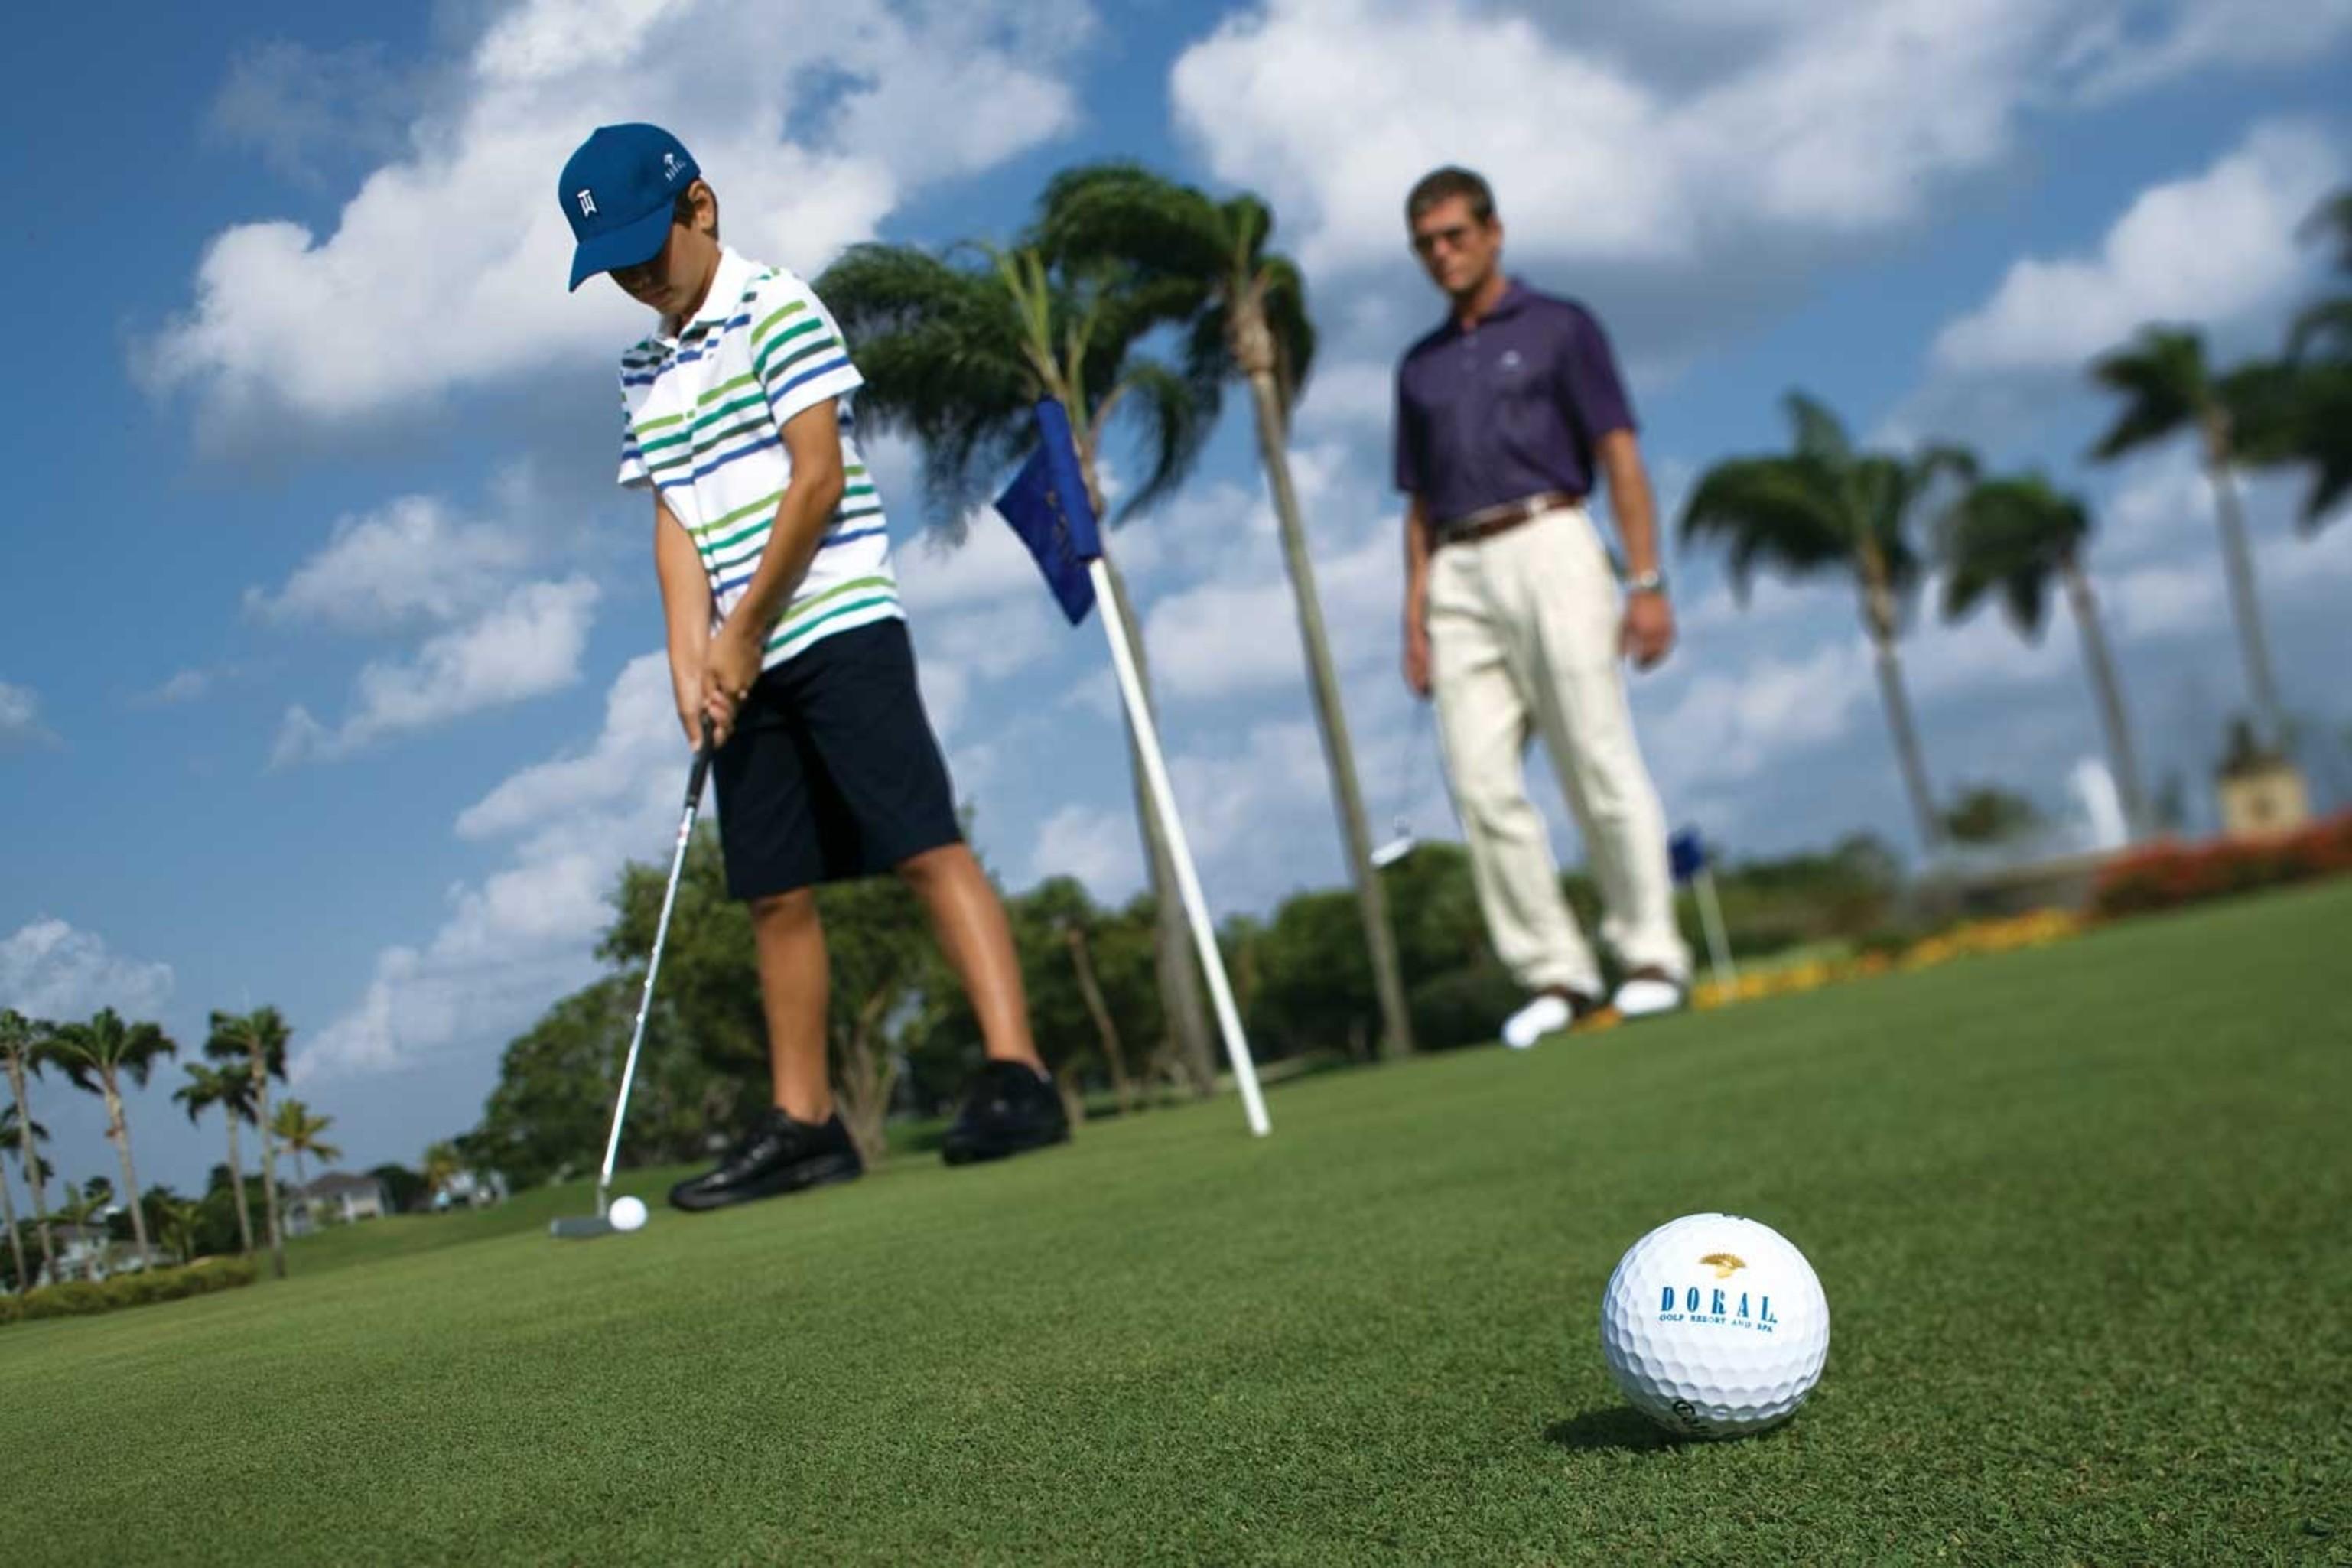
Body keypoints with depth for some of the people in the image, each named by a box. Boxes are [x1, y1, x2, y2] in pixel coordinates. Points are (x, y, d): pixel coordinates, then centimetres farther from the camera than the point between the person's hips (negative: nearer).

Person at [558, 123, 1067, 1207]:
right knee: (775, 896, 6)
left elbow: (819, 475, -10)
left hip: (837, 626, -7)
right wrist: (691, 657, -3)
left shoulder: (775, 310, -2)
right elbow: (675, 522, 12)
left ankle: (1017, 1077, -17)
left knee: (925, 844, -14)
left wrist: (745, 628, -9)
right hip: (743, 663, 7)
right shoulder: (644, 372, 17)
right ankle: (803, 1124, 12)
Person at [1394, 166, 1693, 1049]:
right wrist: (1415, 614, 9)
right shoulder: (1420, 366, 22)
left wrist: (1646, 581, -8)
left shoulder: (1557, 328, 9)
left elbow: (1619, 456, 1)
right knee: (1481, 783, -5)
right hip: (1459, 576, 4)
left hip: (1548, 545, -4)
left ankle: (1652, 953, 2)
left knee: (1599, 763, -7)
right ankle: (1554, 972, -1)